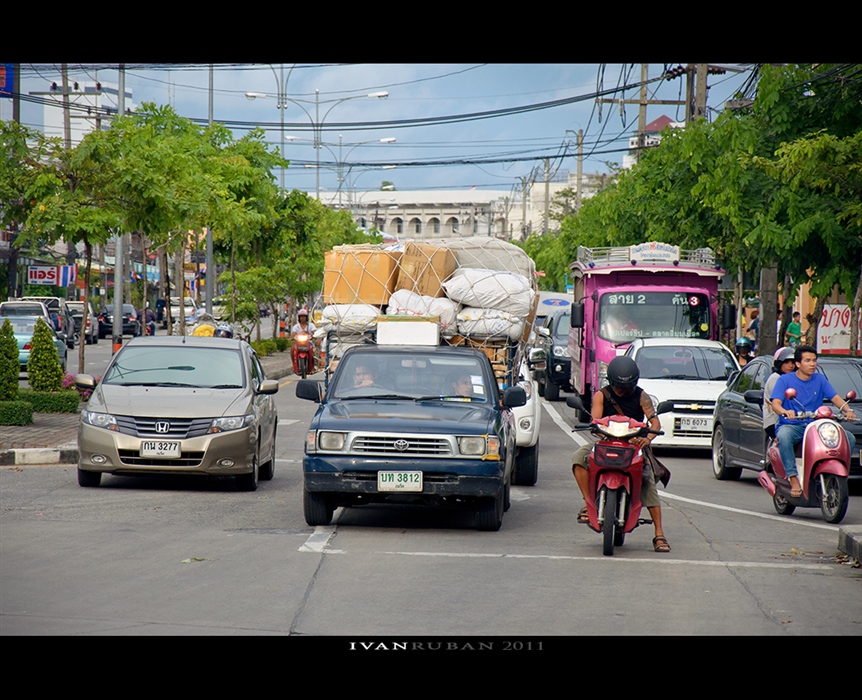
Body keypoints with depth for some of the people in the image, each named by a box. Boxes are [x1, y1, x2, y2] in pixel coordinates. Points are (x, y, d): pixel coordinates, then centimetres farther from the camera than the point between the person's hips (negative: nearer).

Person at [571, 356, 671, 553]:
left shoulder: (641, 396, -1)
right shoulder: (601, 396, 2)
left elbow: (655, 421, -11)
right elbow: (595, 420, -11)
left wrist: (648, 438, -33)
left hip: (634, 444, -1)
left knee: (648, 483, -18)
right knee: (579, 457, -26)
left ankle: (659, 535, -16)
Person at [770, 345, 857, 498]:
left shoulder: (819, 379, 13)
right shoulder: (785, 380, 1)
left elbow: (835, 398, 4)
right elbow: (775, 403, -11)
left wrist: (847, 410, -18)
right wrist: (785, 412, -35)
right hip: (791, 426, -4)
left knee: (849, 438, -14)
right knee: (784, 436, -40)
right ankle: (793, 479, -38)